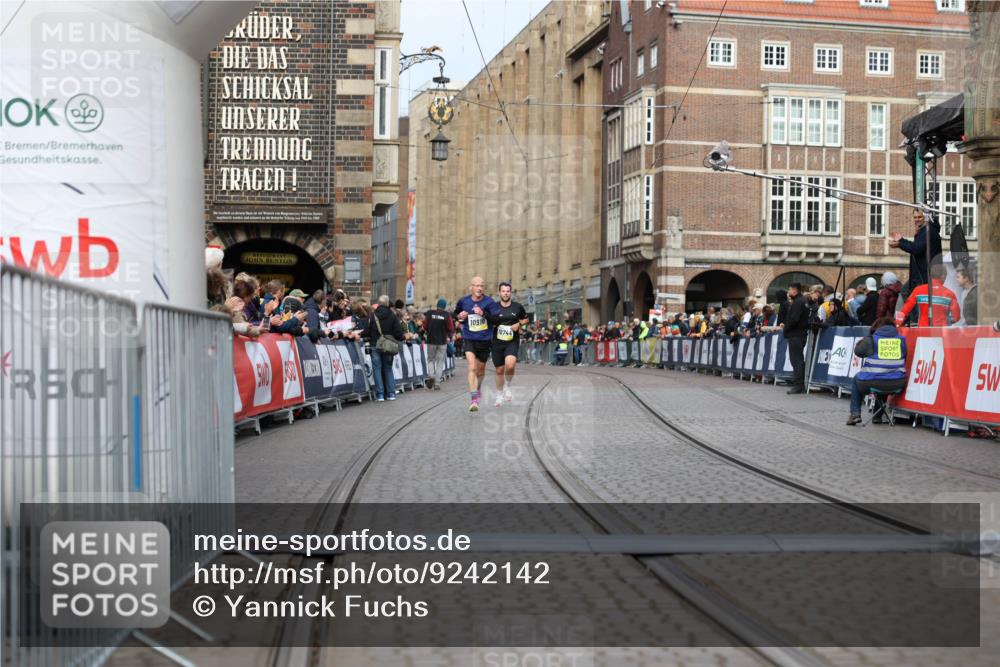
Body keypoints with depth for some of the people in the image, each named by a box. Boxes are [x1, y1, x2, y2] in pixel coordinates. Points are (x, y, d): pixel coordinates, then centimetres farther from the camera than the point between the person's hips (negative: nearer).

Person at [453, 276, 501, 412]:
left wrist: (484, 314, -24)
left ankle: (477, 389, 48)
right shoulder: (463, 301, 0)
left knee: (481, 370, 17)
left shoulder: (489, 302, -7)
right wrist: (459, 316, -5)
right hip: (469, 339, -1)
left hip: (484, 340, 1)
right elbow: (455, 313, 18)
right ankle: (474, 399, -23)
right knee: (472, 367, -20)